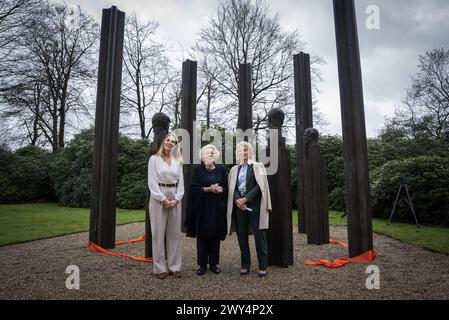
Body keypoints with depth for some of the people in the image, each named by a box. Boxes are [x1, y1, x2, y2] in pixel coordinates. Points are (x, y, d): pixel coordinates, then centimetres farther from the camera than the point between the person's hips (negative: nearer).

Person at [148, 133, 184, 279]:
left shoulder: (178, 161, 12)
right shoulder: (154, 159, 1)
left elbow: (181, 182, 9)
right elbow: (152, 182, -6)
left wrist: (176, 199, -5)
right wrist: (163, 199, -12)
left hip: (175, 198, 4)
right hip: (158, 198, -3)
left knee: (174, 233, 6)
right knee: (159, 233, 1)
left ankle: (174, 266, 14)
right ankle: (160, 267, 10)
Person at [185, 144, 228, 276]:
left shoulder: (221, 169, 8)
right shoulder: (197, 170, 2)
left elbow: (227, 187, 7)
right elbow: (193, 188, -5)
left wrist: (220, 190, -14)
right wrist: (208, 189, -17)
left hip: (217, 207, 2)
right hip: (202, 207, -2)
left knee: (216, 235, 6)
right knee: (202, 235, 3)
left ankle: (214, 263, 18)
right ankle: (202, 264, 14)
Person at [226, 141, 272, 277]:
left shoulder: (258, 166, 7)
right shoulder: (234, 169, 16)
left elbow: (260, 186, -4)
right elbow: (232, 188, 7)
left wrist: (245, 198, -13)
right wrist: (237, 200, -12)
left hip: (254, 204, -3)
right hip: (239, 205, 3)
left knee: (259, 235, -2)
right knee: (242, 236, 5)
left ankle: (263, 266, 7)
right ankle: (245, 265, 16)